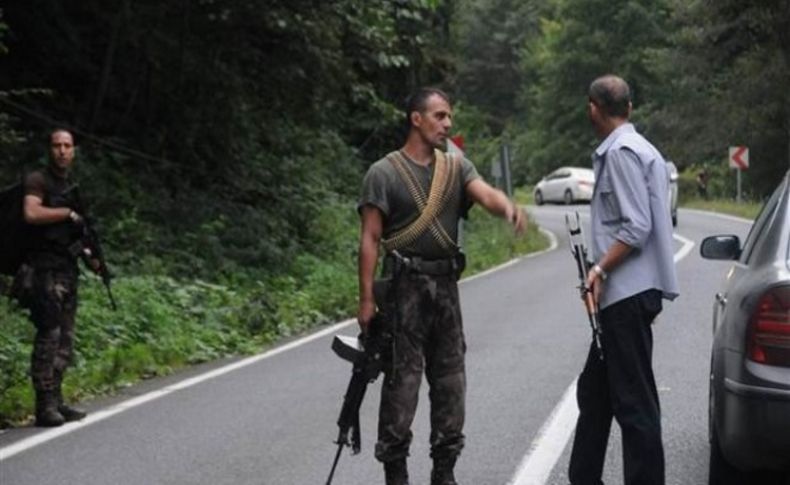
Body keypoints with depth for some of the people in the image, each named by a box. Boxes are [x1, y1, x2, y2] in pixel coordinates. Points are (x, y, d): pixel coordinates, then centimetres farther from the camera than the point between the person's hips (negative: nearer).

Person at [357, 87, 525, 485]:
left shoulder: (457, 167, 9)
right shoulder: (384, 173, -4)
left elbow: (485, 194, -11)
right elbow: (370, 239, -7)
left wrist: (507, 206, -35)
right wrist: (367, 299, -13)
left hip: (446, 284, 5)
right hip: (406, 287, -5)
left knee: (450, 381, 9)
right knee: (402, 383, -5)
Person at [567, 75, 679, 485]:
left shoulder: (622, 152, -14)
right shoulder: (635, 148, 16)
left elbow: (637, 227, -20)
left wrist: (600, 269, -17)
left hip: (628, 295, -11)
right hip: (623, 295, 11)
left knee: (633, 402, -6)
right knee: (594, 391, 17)